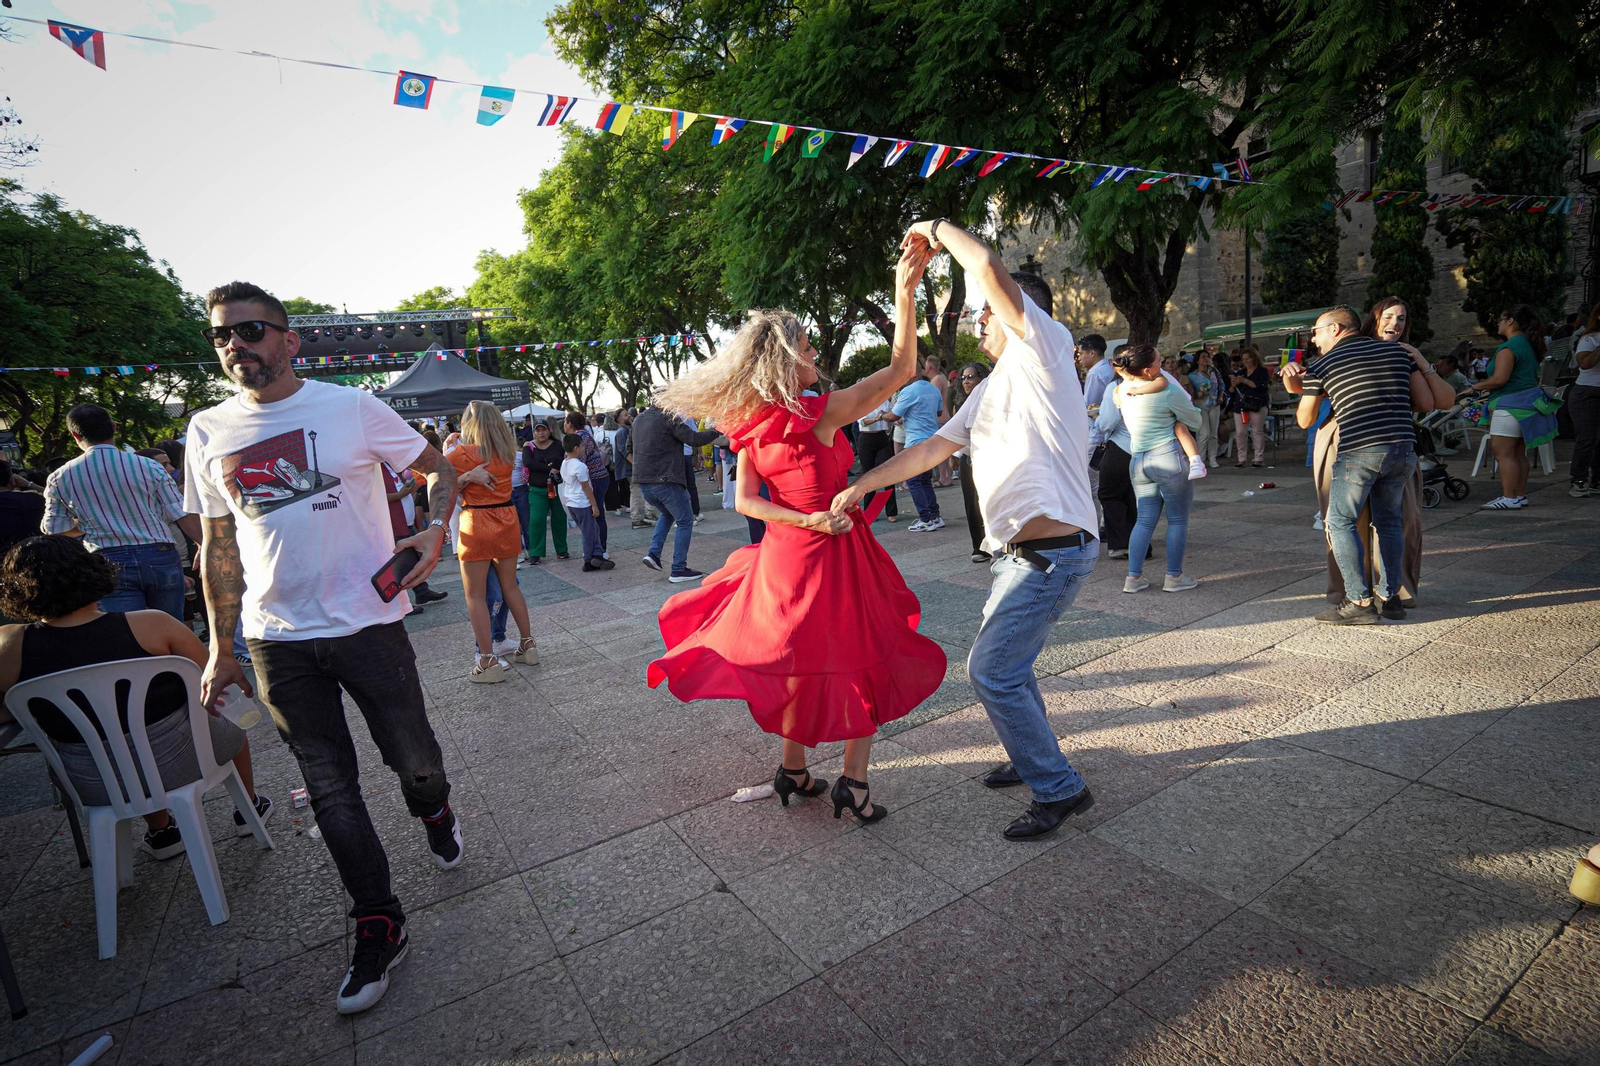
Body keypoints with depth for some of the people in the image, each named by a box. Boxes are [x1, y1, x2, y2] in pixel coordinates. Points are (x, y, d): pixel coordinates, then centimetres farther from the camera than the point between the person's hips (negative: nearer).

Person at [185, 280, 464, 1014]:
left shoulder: (350, 408, -5)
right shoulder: (208, 432, 6)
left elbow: (439, 469, 2)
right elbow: (218, 547, 11)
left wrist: (435, 530, -17)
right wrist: (220, 648, 11)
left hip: (367, 623, -3)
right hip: (276, 641, 3)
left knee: (413, 758, 9)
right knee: (329, 788, 9)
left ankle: (432, 809, 46)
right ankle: (378, 926, 24)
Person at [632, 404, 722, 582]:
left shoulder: (638, 419, 13)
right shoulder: (668, 418, -11)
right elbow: (694, 439, -15)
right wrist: (716, 432, -2)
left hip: (643, 481, 8)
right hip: (666, 480, -8)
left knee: (668, 513, 30)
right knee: (685, 522, 5)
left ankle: (653, 553, 15)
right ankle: (678, 570, 2)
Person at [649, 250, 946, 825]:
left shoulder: (751, 424, -2)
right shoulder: (823, 411, -18)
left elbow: (744, 500, -3)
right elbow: (901, 368, -13)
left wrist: (803, 519, -10)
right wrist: (905, 292, -14)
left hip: (783, 550, 6)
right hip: (834, 548, -6)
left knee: (800, 659, 19)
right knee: (863, 658, 11)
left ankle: (794, 770, 32)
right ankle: (853, 781, 12)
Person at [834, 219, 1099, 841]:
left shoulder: (1045, 349, -8)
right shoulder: (988, 391, 18)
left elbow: (990, 271, -23)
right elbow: (932, 449, 17)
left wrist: (939, 229, -5)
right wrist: (862, 485, 12)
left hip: (1053, 553, -9)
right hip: (1018, 552, 9)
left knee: (991, 671, -7)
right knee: (1005, 661, 20)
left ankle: (1058, 789, 10)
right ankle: (1034, 757, 40)